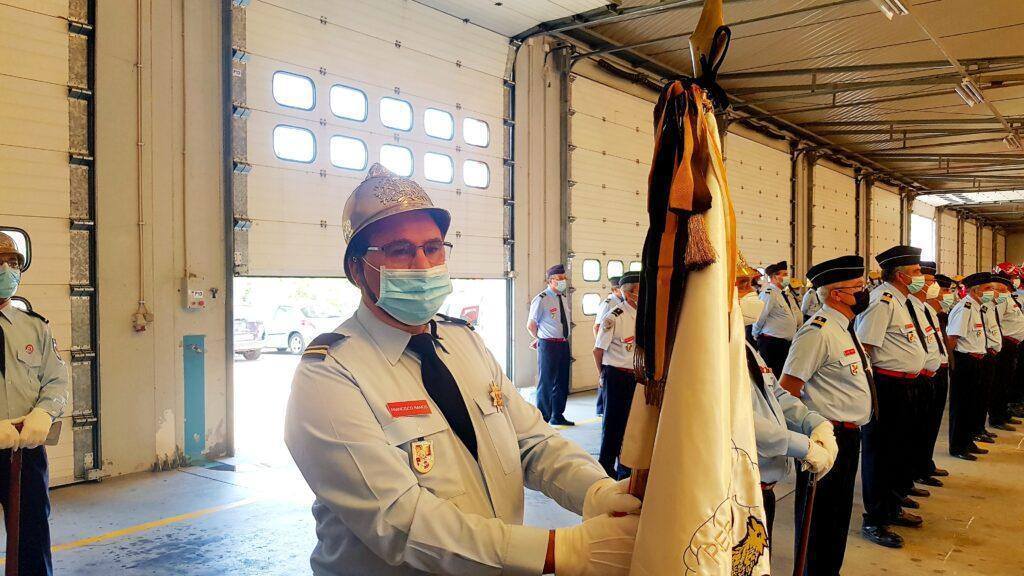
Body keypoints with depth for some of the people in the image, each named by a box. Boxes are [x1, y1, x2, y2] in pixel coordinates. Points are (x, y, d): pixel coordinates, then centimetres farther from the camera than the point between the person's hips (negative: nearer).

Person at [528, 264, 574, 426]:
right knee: (546, 382, -2)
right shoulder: (541, 299, -12)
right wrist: (542, 339, 2)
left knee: (562, 381, 14)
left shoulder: (563, 298, 11)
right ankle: (543, 419, 9)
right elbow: (531, 326, -8)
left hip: (564, 344, 8)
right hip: (548, 345, -7)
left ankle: (557, 416, 27)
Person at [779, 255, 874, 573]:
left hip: (849, 436, 10)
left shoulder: (844, 328, 12)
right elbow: (787, 390, -22)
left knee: (839, 512, 21)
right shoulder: (818, 332, -19)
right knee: (820, 517, 1)